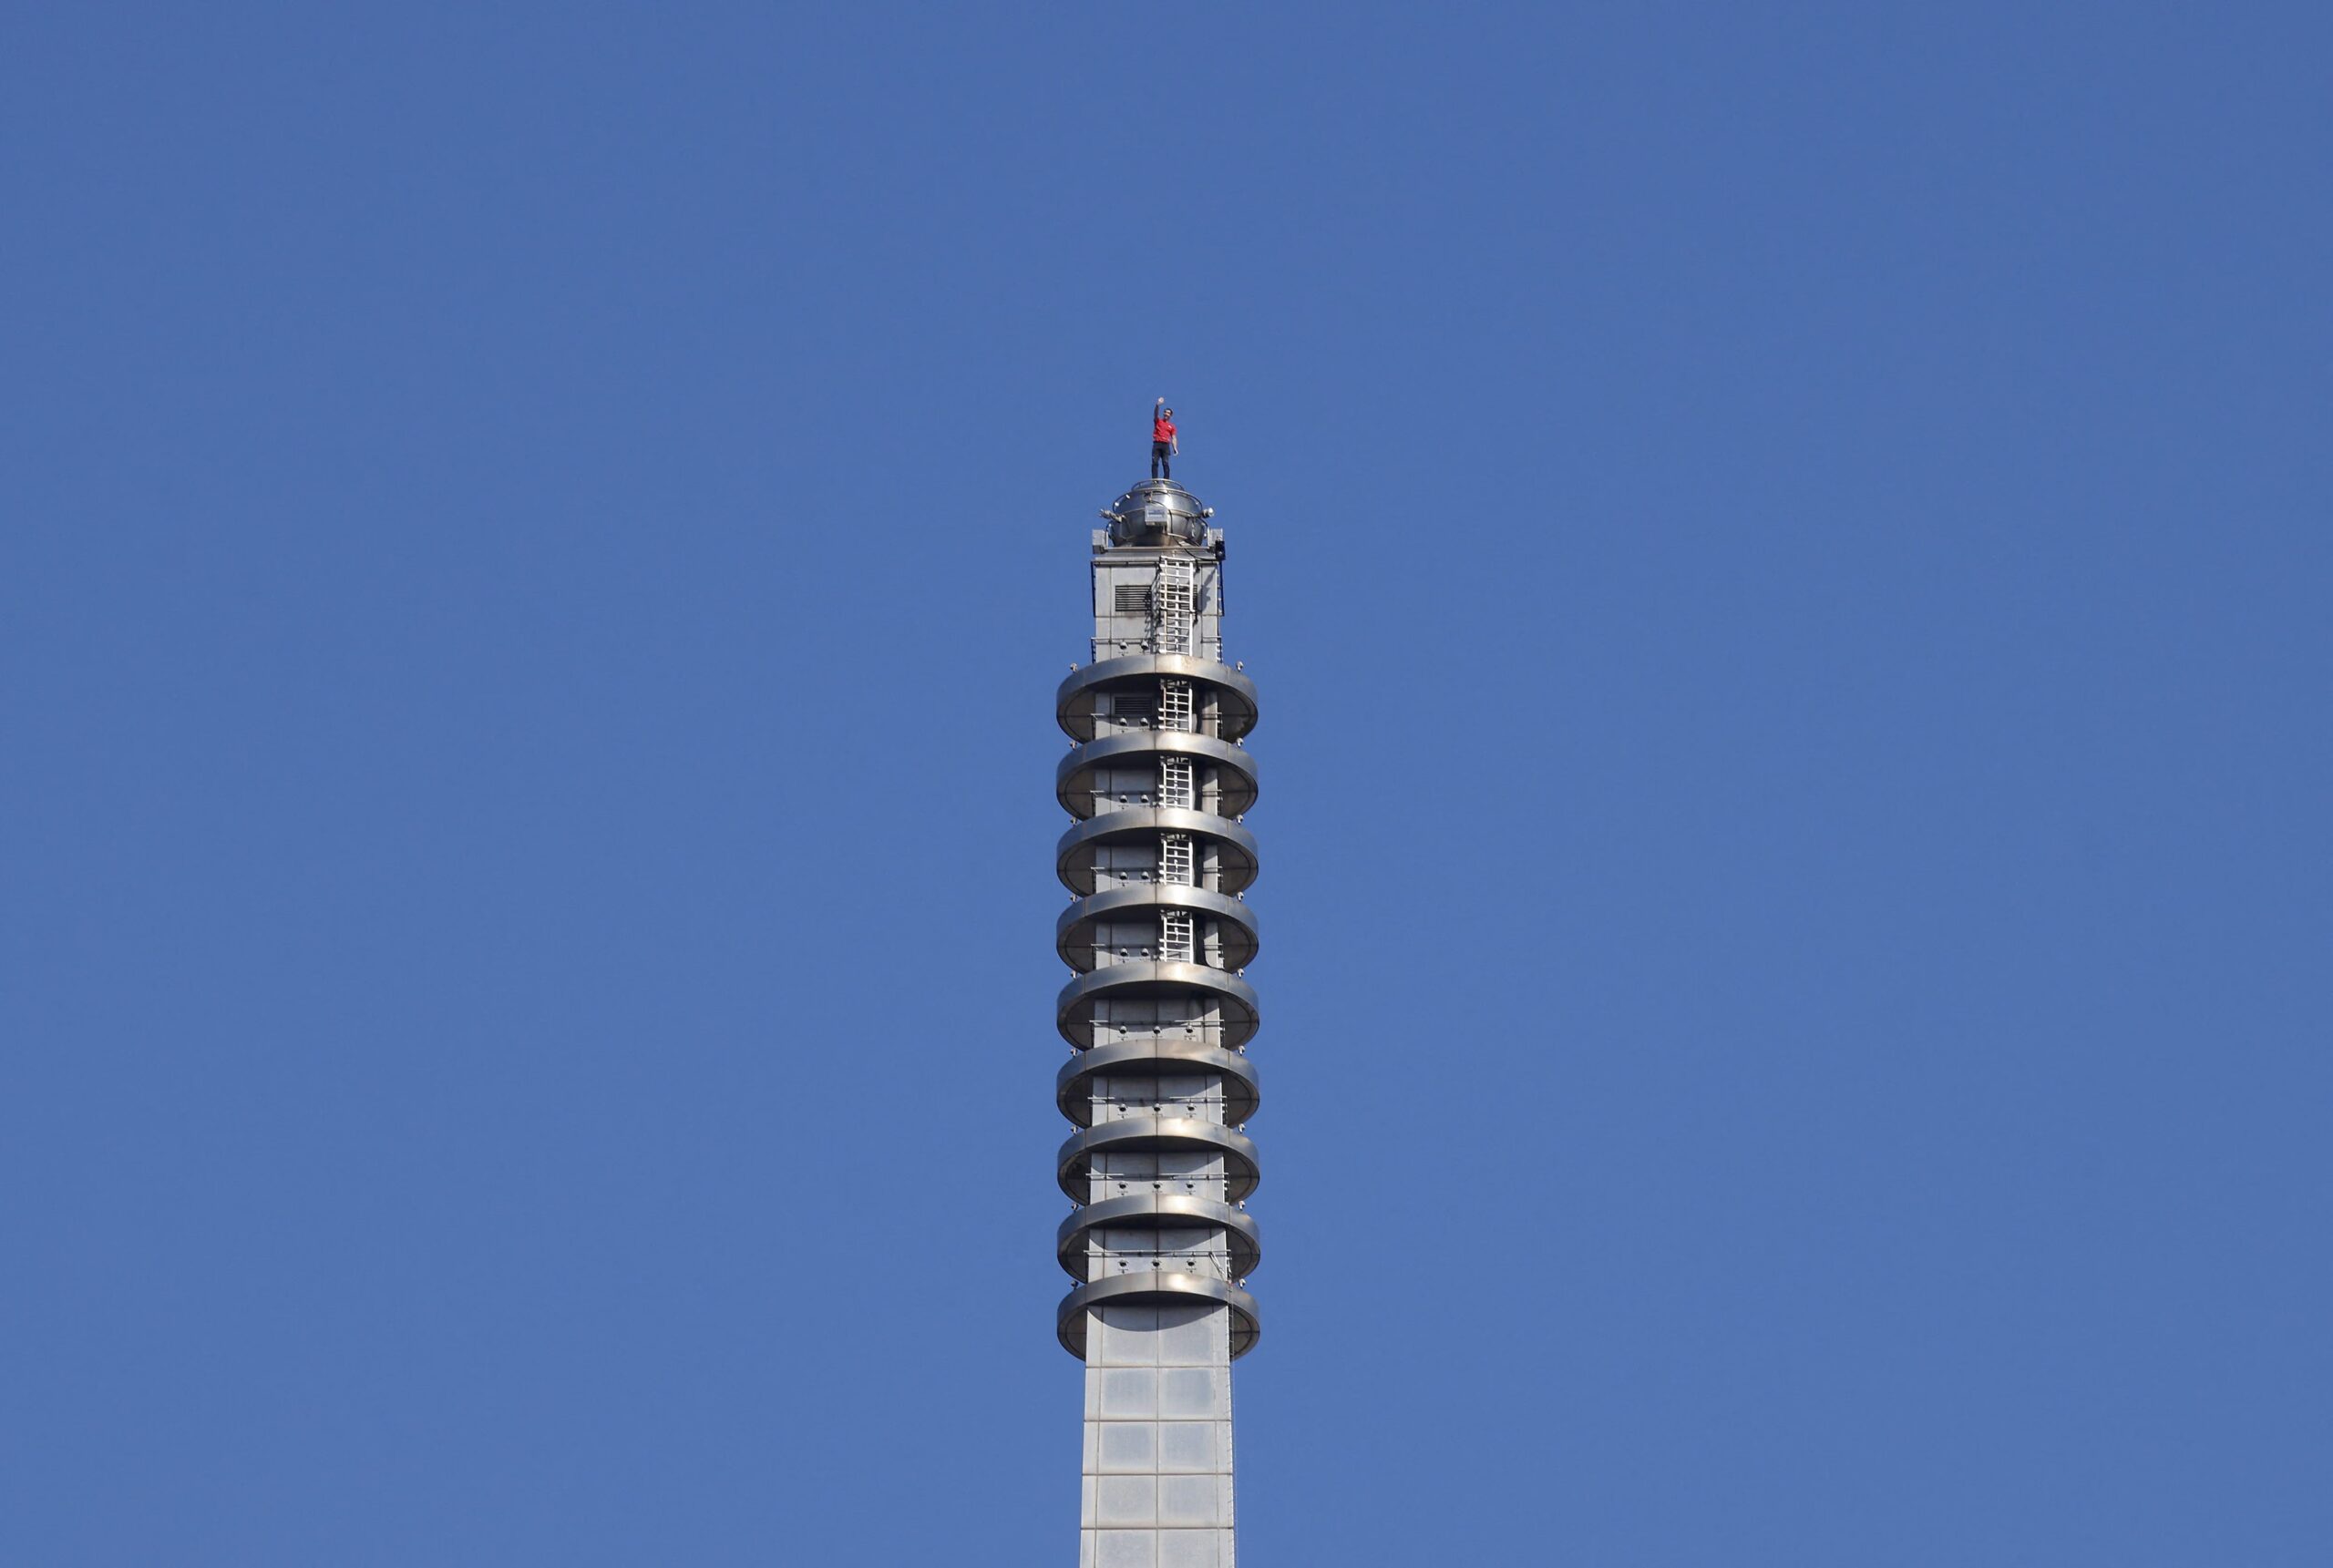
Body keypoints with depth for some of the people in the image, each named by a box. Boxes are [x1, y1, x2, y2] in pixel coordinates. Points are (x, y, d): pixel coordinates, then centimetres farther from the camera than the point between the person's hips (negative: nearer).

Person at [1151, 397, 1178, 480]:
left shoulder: (1171, 426, 16)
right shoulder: (1158, 421, 15)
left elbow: (1173, 438, 11)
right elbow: (1156, 413, -4)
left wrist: (1175, 448, -3)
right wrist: (1158, 405, -22)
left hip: (1166, 445, 0)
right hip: (1157, 444, 0)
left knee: (1166, 463, -8)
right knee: (1155, 462, -9)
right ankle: (1155, 480, -13)